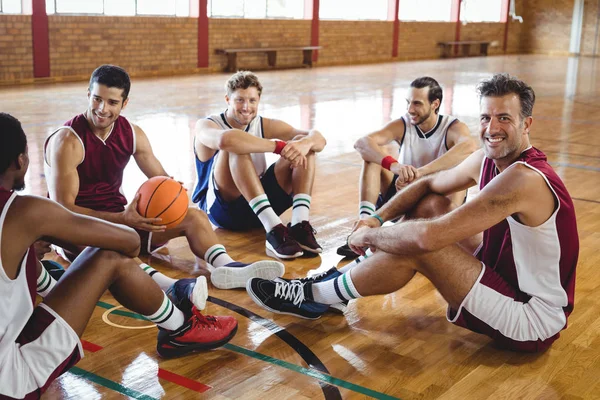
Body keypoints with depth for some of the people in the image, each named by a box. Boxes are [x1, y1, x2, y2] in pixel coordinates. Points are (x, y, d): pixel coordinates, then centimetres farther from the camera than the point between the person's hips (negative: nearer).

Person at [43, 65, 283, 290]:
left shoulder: (132, 134, 1)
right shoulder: (67, 141, -17)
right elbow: (63, 208, -23)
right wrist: (122, 219, -34)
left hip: (121, 217, 7)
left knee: (193, 217, -5)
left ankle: (226, 268, -31)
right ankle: (166, 285, -61)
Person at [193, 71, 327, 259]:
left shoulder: (265, 125, 6)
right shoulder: (206, 125, -8)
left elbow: (319, 138, -7)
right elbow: (225, 140, -36)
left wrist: (305, 143, -32)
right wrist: (280, 146, -35)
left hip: (260, 204, 5)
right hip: (223, 208, -5)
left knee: (304, 147, -9)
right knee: (236, 148, -30)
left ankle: (300, 226, -27)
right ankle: (274, 230, -41)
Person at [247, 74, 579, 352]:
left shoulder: (523, 178, -28)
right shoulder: (487, 159, 0)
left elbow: (427, 237, -34)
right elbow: (427, 185, 13)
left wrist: (369, 235, -17)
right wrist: (377, 218, -4)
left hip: (532, 321, -9)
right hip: (506, 281, 9)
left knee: (417, 242, -22)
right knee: (429, 204, 5)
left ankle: (313, 298, -3)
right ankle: (341, 279, 9)